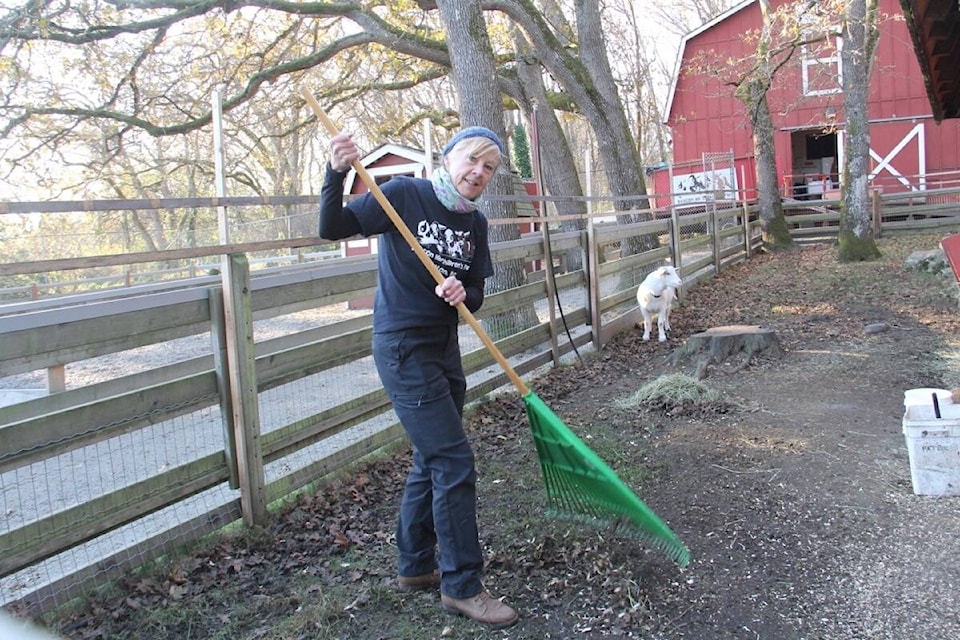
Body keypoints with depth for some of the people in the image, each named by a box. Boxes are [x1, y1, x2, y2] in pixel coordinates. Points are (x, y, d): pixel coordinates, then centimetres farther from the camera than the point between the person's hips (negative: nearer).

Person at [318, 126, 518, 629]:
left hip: (444, 350, 8)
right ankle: (461, 586, 9)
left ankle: (415, 567, 35)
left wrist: (461, 295, -15)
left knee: (431, 462, 17)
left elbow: (475, 298, 7)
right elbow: (333, 228, -13)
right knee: (454, 463, -7)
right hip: (403, 349, -8)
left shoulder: (475, 223, 7)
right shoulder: (405, 194, -10)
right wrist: (336, 173, -28)